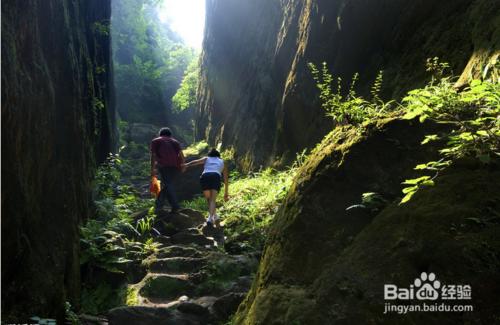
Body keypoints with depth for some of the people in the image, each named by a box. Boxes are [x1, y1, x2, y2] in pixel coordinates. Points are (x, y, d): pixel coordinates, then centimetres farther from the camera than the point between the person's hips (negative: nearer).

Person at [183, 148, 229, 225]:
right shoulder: (222, 162, 34)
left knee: (208, 199, 20)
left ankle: (214, 216, 13)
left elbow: (196, 162, 9)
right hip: (216, 177, 0)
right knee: (212, 200, -3)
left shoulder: (206, 159, 32)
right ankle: (210, 217, -25)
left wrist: (186, 165, -6)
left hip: (205, 177, 1)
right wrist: (226, 193, 38)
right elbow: (226, 180, 33)